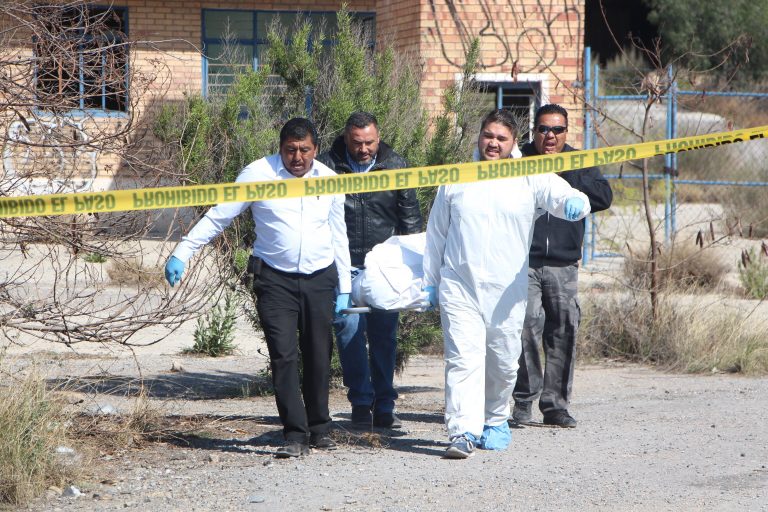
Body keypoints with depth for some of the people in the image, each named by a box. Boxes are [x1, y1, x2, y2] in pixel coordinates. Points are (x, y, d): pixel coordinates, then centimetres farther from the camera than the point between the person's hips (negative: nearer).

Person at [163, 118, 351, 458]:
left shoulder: (329, 180, 6)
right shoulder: (258, 174, -5)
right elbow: (218, 216, -1)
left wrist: (344, 288, 16)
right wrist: (182, 253, -7)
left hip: (320, 278, 3)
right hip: (275, 278, -3)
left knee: (319, 357, 6)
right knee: (283, 356, -10)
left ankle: (319, 430, 20)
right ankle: (295, 435, -7)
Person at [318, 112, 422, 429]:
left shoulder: (395, 167, 5)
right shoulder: (328, 165, -1)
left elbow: (410, 215, 13)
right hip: (344, 265, -2)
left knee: (384, 332, 4)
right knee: (349, 327, -12)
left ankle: (384, 406, 11)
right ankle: (361, 402, -6)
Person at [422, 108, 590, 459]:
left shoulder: (530, 179, 4)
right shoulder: (455, 181, 10)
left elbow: (563, 198, -10)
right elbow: (436, 235, 18)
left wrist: (575, 203, -35)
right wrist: (430, 282, 19)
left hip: (507, 292, 0)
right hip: (459, 288, 0)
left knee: (503, 363, 10)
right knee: (463, 359, -12)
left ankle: (495, 421, 33)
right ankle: (464, 432, -17)